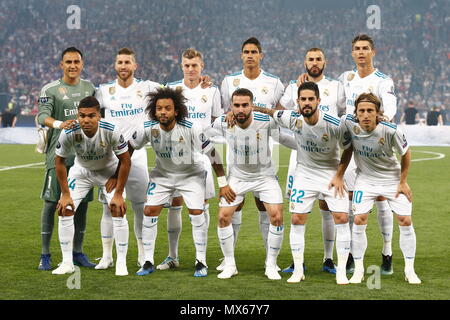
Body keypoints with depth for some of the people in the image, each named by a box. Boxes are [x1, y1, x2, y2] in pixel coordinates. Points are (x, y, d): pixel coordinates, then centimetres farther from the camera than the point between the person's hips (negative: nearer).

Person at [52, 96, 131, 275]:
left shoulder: (111, 131, -33)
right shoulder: (68, 134, -29)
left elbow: (125, 161, -19)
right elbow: (59, 161, -11)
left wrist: (118, 194, -18)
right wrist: (65, 194, -12)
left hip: (109, 171, -1)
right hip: (81, 171, 2)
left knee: (118, 212, -15)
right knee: (64, 211, -8)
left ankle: (121, 263, -3)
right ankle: (67, 263, 3)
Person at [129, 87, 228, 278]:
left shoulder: (190, 129, -28)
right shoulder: (147, 128, -20)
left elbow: (211, 153, -21)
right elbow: (130, 147, -3)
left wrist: (223, 183, -20)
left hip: (191, 174, -3)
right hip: (162, 174, 3)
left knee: (197, 214, -13)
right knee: (149, 212, -5)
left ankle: (201, 262, 1)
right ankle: (148, 262, 6)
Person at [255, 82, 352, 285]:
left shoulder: (334, 125, -23)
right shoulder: (293, 119, -16)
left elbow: (348, 149, -6)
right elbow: (271, 112, 4)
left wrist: (339, 176, -7)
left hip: (331, 174, -2)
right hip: (304, 175, 2)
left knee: (341, 218, -12)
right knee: (297, 219, -3)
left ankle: (341, 272, -3)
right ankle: (298, 270, 9)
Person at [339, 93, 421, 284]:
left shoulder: (391, 130, -26)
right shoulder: (350, 124, -22)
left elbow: (405, 154, -9)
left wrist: (403, 182, -3)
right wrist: (339, 175, 0)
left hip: (393, 179, -1)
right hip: (365, 179, 1)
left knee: (405, 221, -3)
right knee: (359, 221, -9)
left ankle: (409, 270, 11)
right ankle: (358, 270, 3)